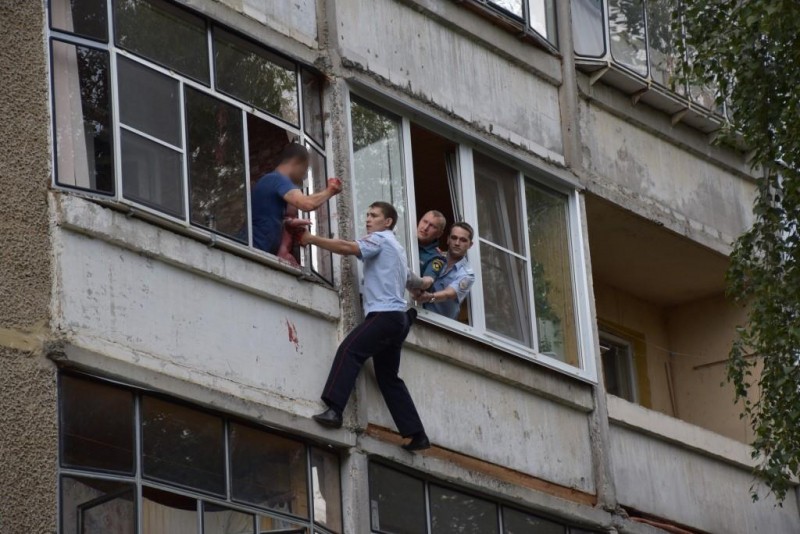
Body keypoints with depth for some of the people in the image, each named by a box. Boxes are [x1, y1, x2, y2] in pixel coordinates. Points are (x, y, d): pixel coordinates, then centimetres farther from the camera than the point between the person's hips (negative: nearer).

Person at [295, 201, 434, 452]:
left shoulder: (381, 239, 1)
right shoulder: (396, 247, 30)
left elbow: (347, 248, -16)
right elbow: (413, 281, 39)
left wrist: (312, 239, -17)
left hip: (384, 314, -10)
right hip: (397, 318, 10)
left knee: (349, 351, -23)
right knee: (388, 377, 12)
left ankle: (334, 410, -40)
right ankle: (417, 435, 11)